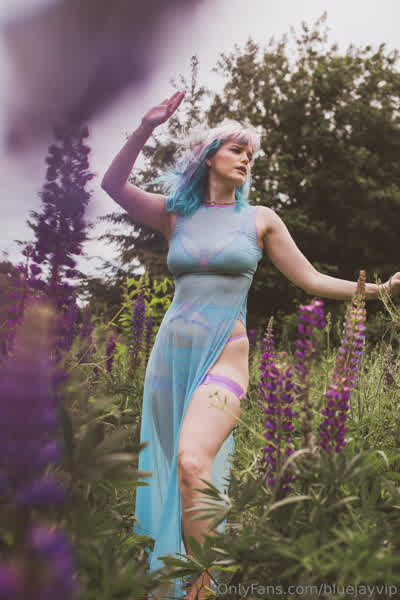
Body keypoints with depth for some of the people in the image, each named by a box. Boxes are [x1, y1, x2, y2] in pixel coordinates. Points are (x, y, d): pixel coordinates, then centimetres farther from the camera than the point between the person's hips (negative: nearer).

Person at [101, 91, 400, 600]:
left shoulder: (259, 219, 6)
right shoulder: (176, 215, 10)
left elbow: (311, 280, 8)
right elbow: (113, 185, 4)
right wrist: (146, 128, -4)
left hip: (224, 354, -3)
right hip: (171, 350, 3)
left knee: (192, 462, -25)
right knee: (166, 470, 5)